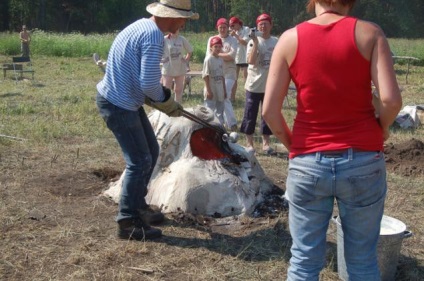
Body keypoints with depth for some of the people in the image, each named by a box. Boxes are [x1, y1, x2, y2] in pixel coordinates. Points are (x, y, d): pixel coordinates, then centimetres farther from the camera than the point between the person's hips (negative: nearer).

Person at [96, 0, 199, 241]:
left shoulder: (145, 26, 10)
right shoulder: (154, 36, -21)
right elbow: (149, 84, -26)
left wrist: (167, 102, 12)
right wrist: (167, 103, -6)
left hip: (127, 101, 10)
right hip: (118, 105, -10)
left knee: (151, 151, 17)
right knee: (140, 161, -5)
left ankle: (138, 205, 30)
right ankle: (128, 223, 6)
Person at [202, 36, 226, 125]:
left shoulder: (221, 59, 9)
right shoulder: (208, 59, -12)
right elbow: (205, 76, -14)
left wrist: (224, 90, 14)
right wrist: (208, 90, -17)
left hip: (220, 91, 7)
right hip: (211, 91, -7)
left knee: (220, 109, 13)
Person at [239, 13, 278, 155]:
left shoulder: (276, 42, 5)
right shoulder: (253, 42, -7)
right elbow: (251, 61, -22)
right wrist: (256, 42, -25)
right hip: (254, 85, -3)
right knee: (250, 115, 3)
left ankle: (265, 143, 20)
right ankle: (250, 144, 14)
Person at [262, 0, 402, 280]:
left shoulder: (290, 38, 0)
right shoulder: (369, 33, -3)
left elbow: (269, 110, -4)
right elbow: (391, 99, -13)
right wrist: (381, 130, 7)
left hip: (308, 163, 1)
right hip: (363, 161, 0)